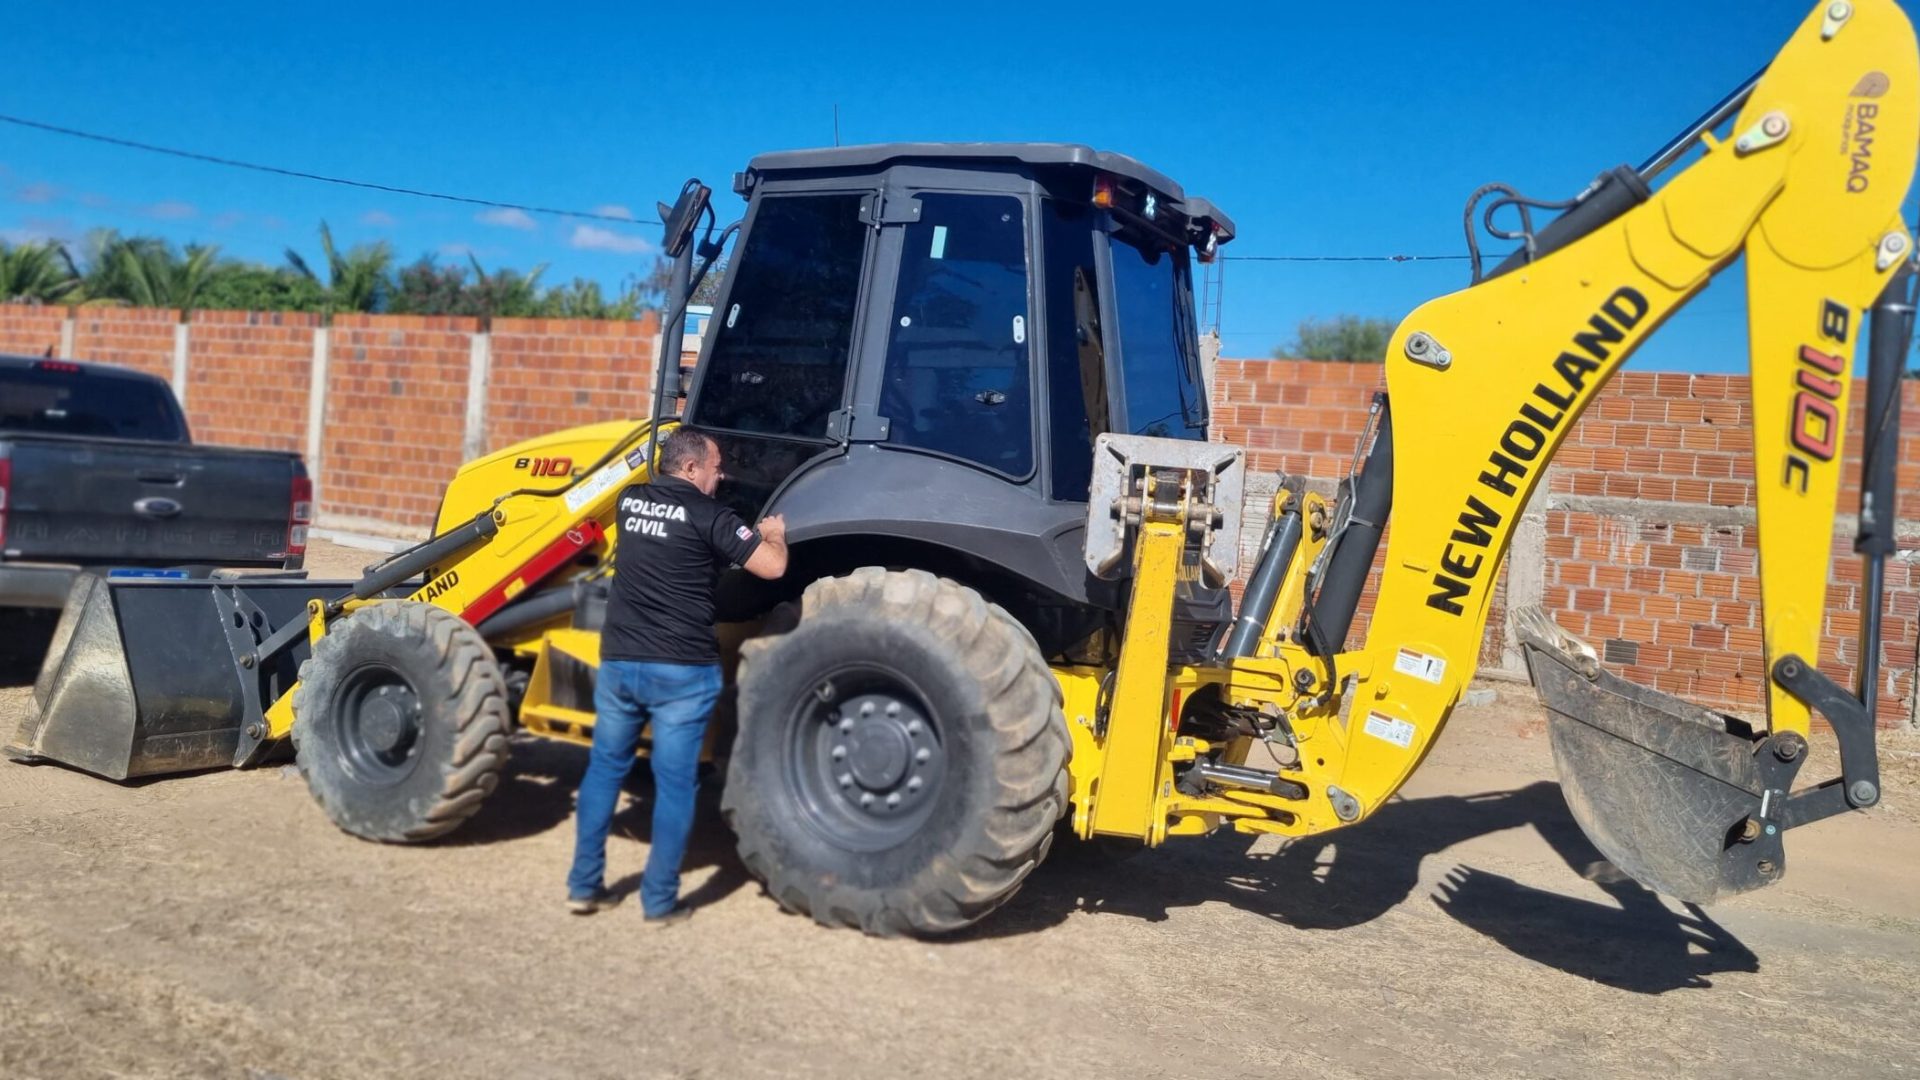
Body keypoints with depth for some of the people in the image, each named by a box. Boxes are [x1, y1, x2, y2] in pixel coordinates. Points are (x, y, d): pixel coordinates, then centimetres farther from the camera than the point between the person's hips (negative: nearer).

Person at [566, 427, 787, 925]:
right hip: (682, 670, -5)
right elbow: (773, 567, -12)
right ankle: (660, 900, 9)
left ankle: (584, 885, 21)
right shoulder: (708, 516, -10)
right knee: (674, 783, 4)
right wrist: (774, 534, 10)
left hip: (619, 661, 6)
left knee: (605, 768, 17)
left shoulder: (630, 500, 9)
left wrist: (748, 533, 29)